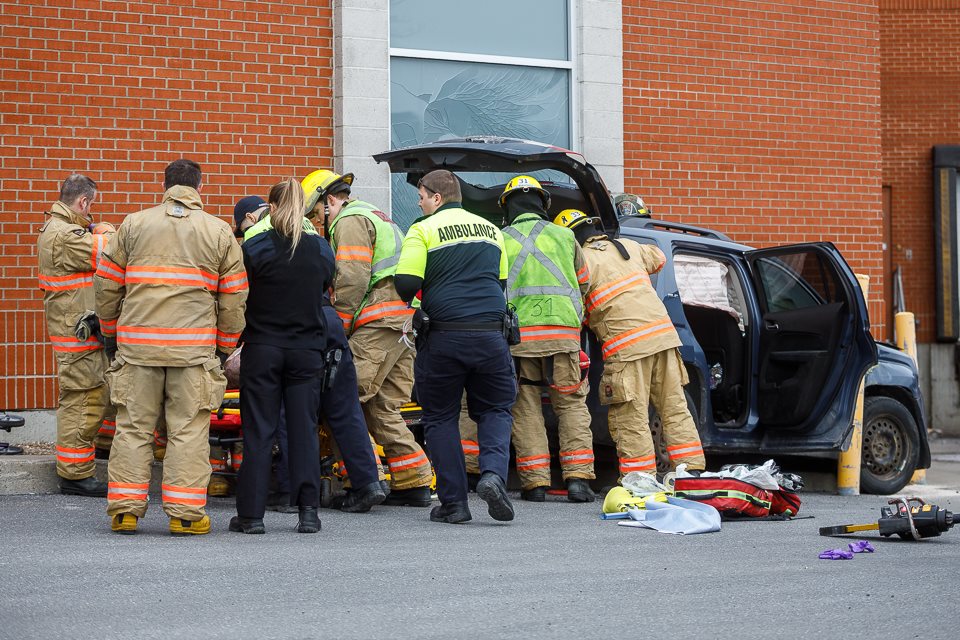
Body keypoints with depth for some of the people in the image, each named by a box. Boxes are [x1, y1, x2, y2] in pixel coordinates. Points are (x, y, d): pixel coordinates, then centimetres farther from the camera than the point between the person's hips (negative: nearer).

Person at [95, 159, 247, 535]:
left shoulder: (133, 225, 8)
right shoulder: (219, 232, 6)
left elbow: (107, 284, 10)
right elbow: (234, 297, 6)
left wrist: (110, 332, 22)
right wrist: (225, 346, 15)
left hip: (136, 342, 1)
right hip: (194, 345, -1)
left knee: (133, 427, 7)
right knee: (188, 430, 2)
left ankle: (125, 510, 7)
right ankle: (185, 514, 1)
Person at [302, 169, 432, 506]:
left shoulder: (350, 221, -2)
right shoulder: (380, 218, 30)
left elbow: (352, 280, -14)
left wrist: (337, 329, -8)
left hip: (378, 321, -10)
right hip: (405, 325, 10)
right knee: (383, 408, 11)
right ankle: (414, 483, 9)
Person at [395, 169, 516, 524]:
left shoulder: (423, 230, -2)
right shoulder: (490, 229, 15)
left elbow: (406, 283, -12)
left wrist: (409, 299, 10)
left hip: (443, 336, -3)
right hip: (490, 334, 3)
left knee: (440, 418, 10)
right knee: (495, 410, 15)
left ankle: (453, 502, 6)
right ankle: (493, 473, -11)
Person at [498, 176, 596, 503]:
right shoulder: (564, 236, 9)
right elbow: (583, 284, 21)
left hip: (517, 334, 0)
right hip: (563, 333, 1)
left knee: (525, 408, 6)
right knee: (572, 404, 7)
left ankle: (535, 482, 3)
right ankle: (577, 478, -3)